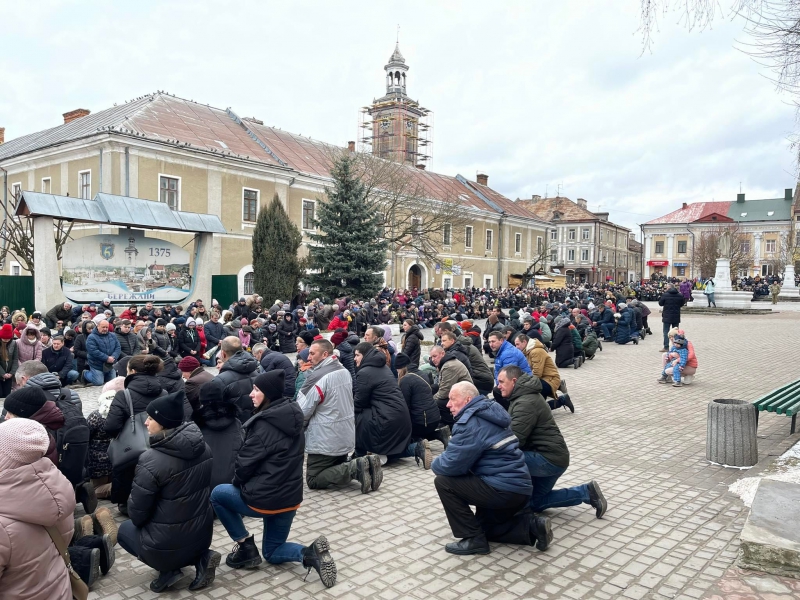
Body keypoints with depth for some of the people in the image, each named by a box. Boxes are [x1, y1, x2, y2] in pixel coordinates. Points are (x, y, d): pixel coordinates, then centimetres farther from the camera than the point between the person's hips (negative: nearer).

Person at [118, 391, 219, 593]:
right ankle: (202, 558, 10)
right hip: (202, 533, 5)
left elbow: (137, 512, -13)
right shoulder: (203, 447, -5)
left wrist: (139, 521, 9)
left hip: (168, 544, -5)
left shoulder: (151, 460, -25)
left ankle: (168, 569, 6)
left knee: (125, 530, 24)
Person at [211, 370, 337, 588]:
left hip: (263, 499, -7)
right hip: (290, 498, 7)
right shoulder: (293, 417, 5)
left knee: (217, 494, 20)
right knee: (272, 553, 25)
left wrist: (237, 482, 8)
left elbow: (246, 462, -14)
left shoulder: (264, 424, -19)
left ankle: (245, 546, 13)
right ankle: (312, 553, -3)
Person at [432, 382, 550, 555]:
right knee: (483, 527, 26)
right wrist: (443, 458, 12)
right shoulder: (488, 413, 13)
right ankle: (531, 526, 11)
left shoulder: (470, 423, -17)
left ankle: (474, 539, -1)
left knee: (443, 481, -6)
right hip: (519, 487, 10)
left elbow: (451, 465, -18)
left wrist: (435, 463, 3)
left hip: (504, 490, -10)